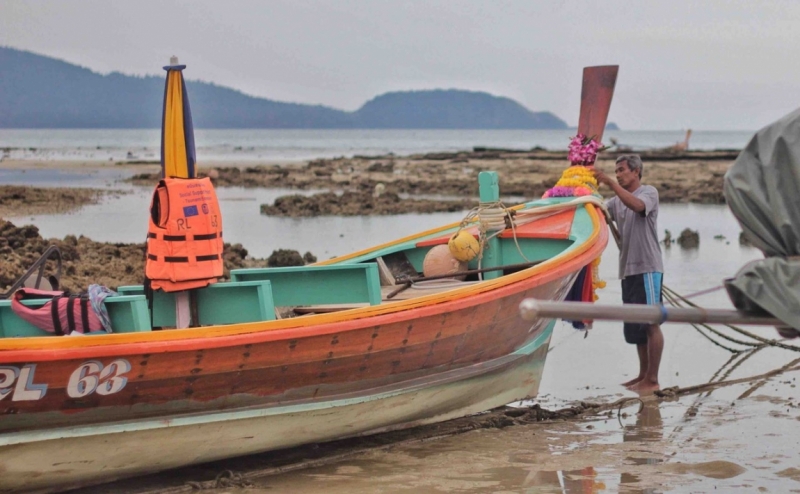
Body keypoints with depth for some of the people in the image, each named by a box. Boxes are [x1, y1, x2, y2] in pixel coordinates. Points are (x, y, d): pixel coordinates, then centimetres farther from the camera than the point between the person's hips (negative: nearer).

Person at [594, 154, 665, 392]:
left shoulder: (649, 192, -3)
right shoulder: (617, 201, 18)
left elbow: (637, 205, -24)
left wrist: (609, 182, -27)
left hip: (647, 268, -8)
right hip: (628, 269, 8)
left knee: (651, 323, -8)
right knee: (635, 325, 12)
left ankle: (652, 379, -8)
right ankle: (643, 374, 20)